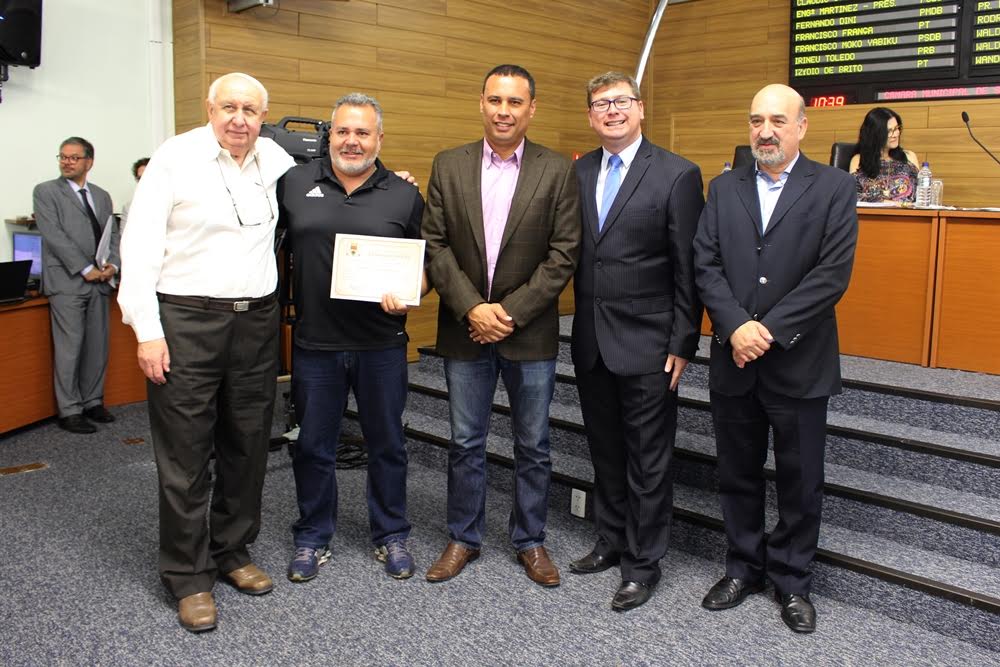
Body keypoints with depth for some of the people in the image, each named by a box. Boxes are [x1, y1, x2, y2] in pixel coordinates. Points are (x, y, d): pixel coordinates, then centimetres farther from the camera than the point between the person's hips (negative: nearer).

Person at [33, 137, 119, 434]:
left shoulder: (102, 196, 17)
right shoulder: (46, 191, 2)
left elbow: (113, 234, 14)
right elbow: (54, 235, -8)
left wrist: (112, 265, -5)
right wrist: (86, 269, -14)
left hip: (99, 282, 5)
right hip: (67, 281, -5)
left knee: (98, 346, 8)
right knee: (69, 347, -5)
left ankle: (93, 402, 19)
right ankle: (69, 411, 2)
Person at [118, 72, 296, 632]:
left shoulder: (274, 159, 9)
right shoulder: (175, 159, -5)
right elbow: (140, 248, -7)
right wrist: (147, 331, -12)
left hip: (257, 321, 5)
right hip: (186, 320, -5)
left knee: (248, 446, 12)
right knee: (186, 454, 2)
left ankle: (232, 551, 30)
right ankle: (189, 576, 16)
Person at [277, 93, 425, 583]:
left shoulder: (405, 195, 3)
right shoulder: (295, 184, 4)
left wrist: (408, 296, -15)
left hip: (381, 344, 0)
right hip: (315, 343, 1)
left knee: (387, 444, 11)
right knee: (313, 446, 12)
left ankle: (391, 535, 29)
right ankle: (312, 538, 30)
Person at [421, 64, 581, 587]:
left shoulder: (557, 171, -1)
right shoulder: (448, 166, 3)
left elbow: (563, 254, -6)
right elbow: (435, 245, -1)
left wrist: (511, 312, -13)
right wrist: (472, 308, -12)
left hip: (530, 332, -1)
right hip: (465, 329, 1)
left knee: (533, 446, 10)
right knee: (465, 443, 12)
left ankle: (530, 540, 27)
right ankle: (463, 538, 28)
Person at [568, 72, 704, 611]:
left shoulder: (678, 175, -7)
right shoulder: (577, 173, 8)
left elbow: (689, 269, -8)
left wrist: (683, 345, -10)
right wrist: (580, 324, 2)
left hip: (647, 344, -5)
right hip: (591, 342, 5)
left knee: (647, 460, 6)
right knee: (605, 451, 17)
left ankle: (643, 562, 21)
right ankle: (611, 541, 35)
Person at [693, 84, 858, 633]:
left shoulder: (834, 188, -2)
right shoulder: (724, 188, 7)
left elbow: (832, 273, -11)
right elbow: (705, 265, -1)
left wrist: (769, 330, -17)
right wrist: (735, 327, -15)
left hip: (799, 362, -2)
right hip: (733, 360, 3)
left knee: (800, 480, 10)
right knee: (737, 475, 14)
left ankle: (792, 580, 28)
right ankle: (744, 567, 33)